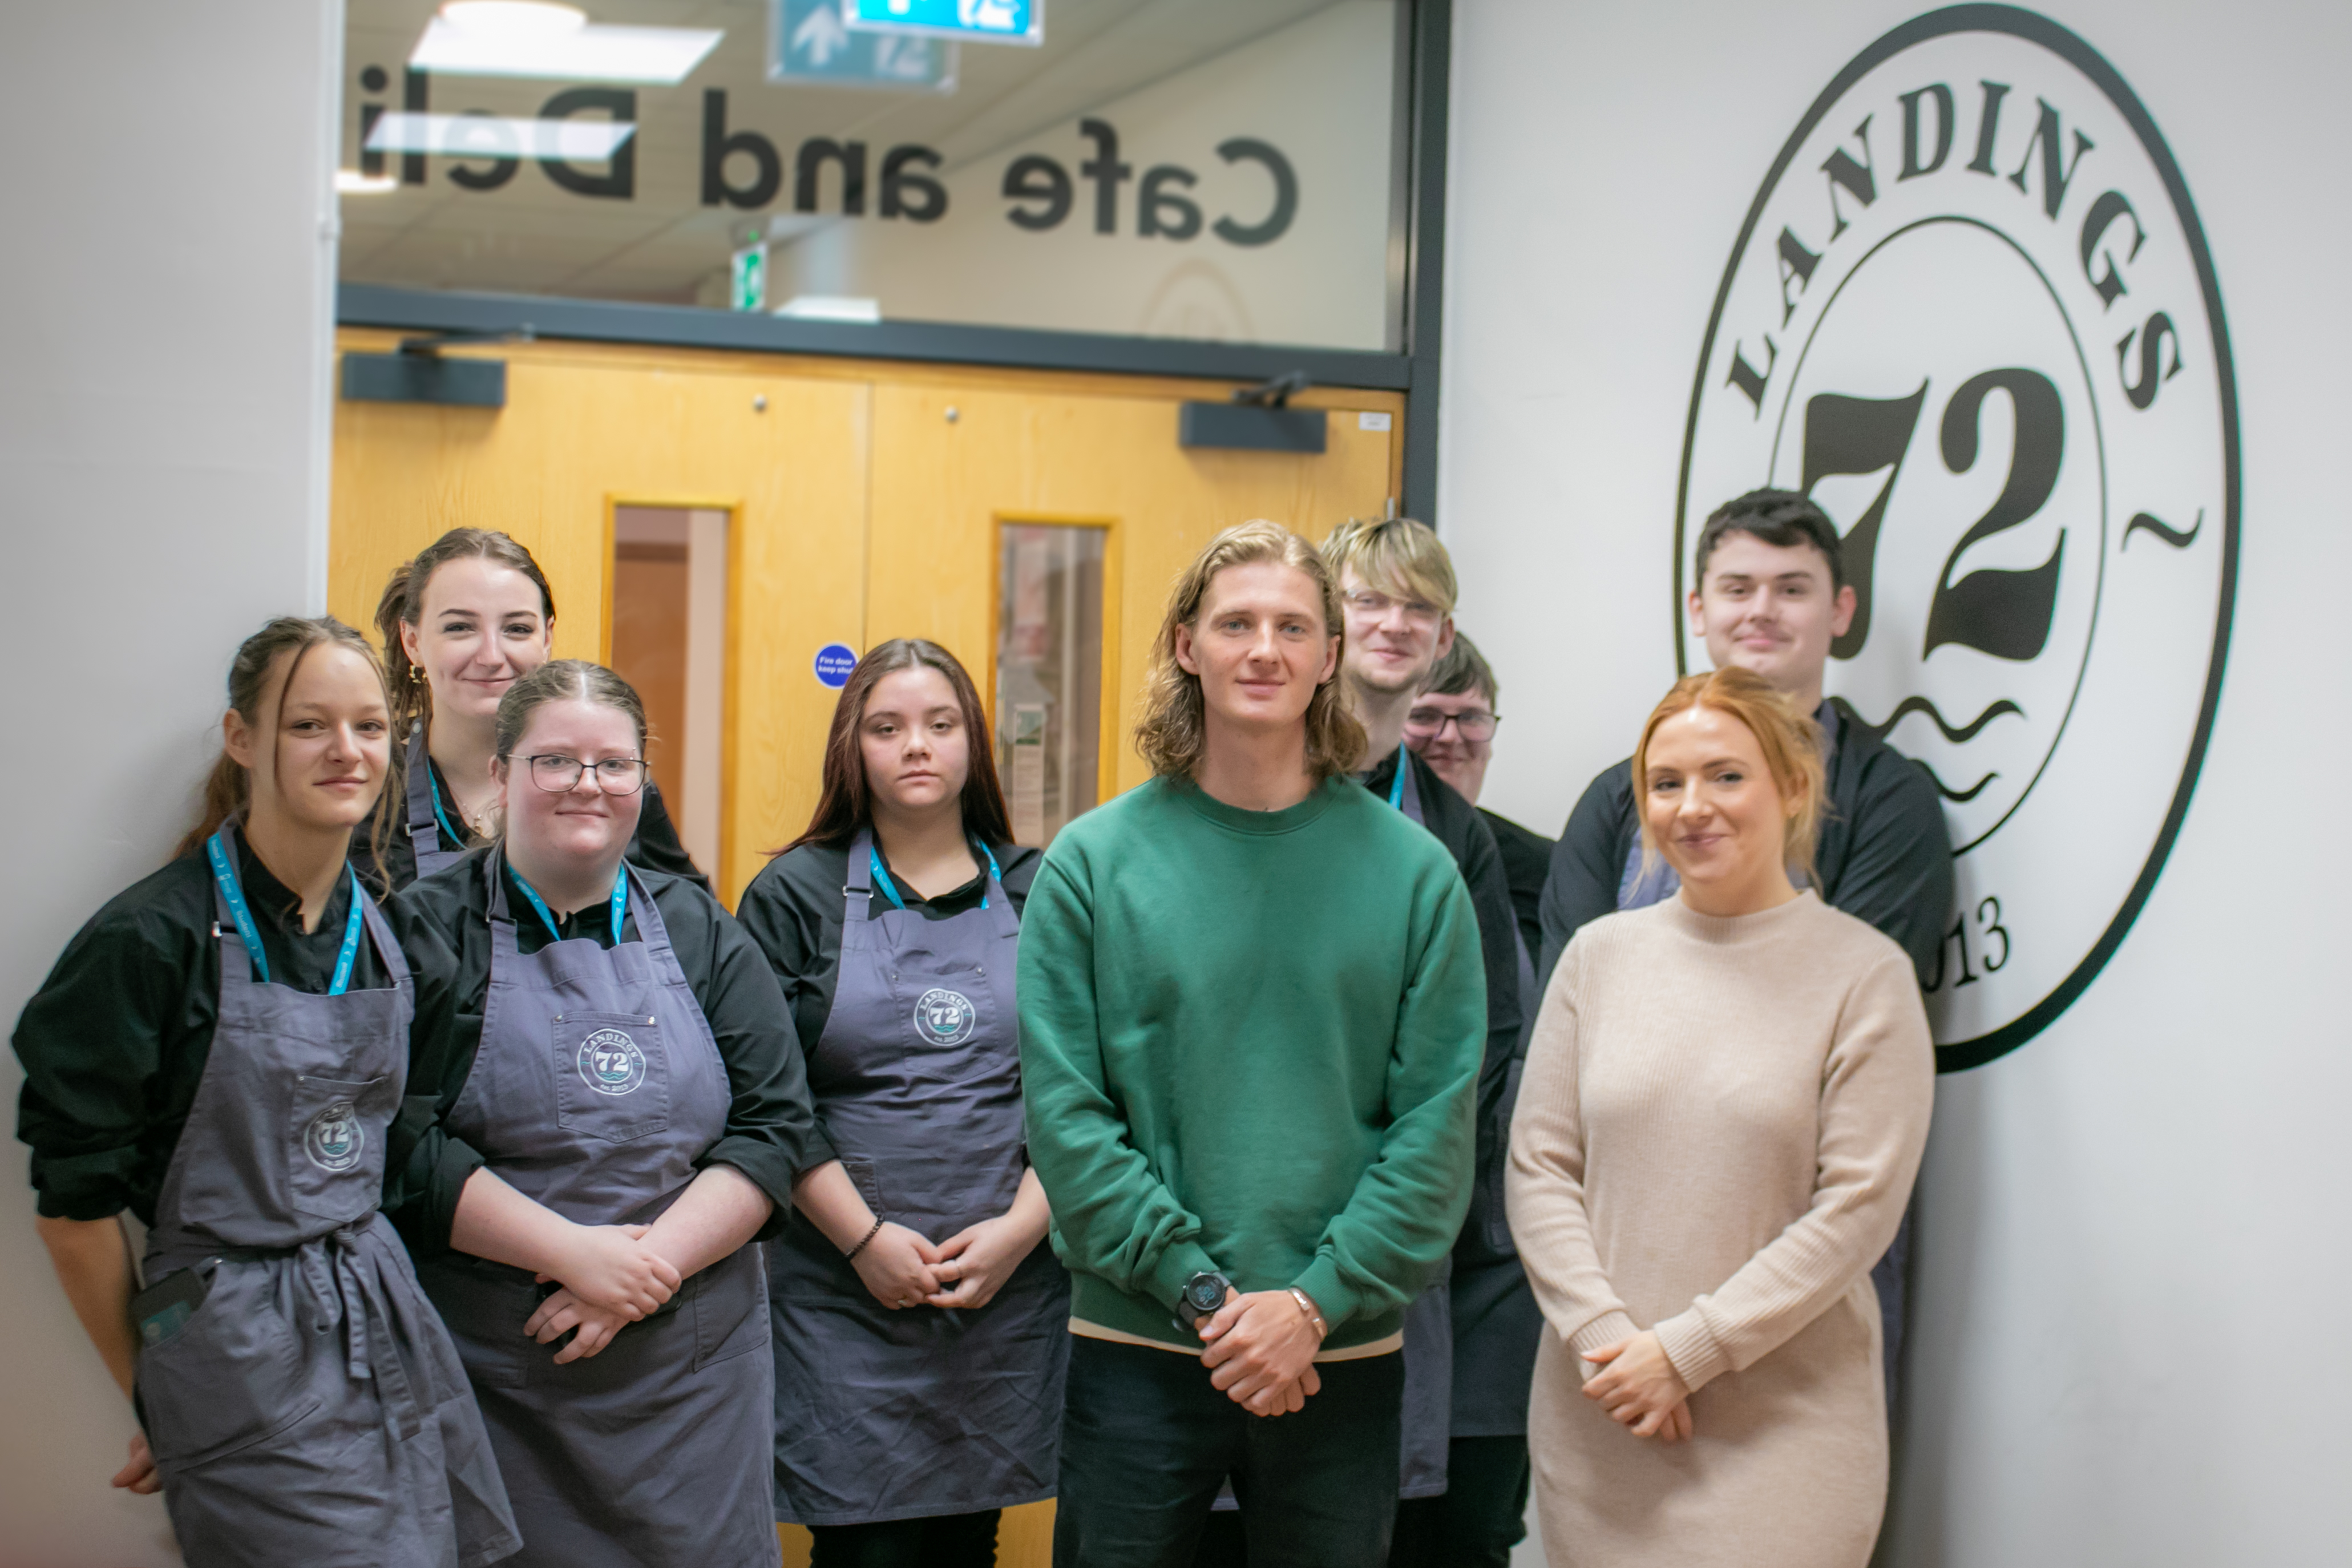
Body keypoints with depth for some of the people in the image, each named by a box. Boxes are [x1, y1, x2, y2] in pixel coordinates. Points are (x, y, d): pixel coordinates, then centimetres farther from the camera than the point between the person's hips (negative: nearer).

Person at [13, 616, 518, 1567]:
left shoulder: (380, 934, 8)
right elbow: (75, 1199, -9)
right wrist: (153, 1394, -1)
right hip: (243, 1351, -6)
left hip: (387, 1325, 6)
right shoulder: (154, 938, -13)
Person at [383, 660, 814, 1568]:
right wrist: (571, 1254, -16)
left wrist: (656, 1261, -12)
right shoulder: (426, 933, -1)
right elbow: (401, 1145, -10)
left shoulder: (698, 933, 9)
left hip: (696, 1368, 3)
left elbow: (774, 1125, 2)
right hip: (493, 1375, -3)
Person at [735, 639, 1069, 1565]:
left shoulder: (1037, 895, 9)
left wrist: (1020, 1228, -7)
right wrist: (865, 1237, -10)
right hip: (845, 1290, -2)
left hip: (1012, 1281, 2)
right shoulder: (795, 896, 4)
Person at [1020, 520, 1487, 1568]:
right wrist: (1201, 1292, -12)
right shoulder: (1092, 863, -1)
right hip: (1136, 1349, 0)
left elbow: (1437, 1121, -3)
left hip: (1344, 1355, 1)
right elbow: (1064, 1113, -6)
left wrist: (1317, 1302, -12)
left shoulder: (1413, 872, 0)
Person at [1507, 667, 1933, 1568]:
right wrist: (1603, 1339, -9)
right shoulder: (1600, 955, 6)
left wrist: (1686, 1348, -11)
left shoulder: (1866, 975, -4)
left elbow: (1858, 1209, -8)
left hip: (1783, 1423, -3)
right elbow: (1538, 1170, 4)